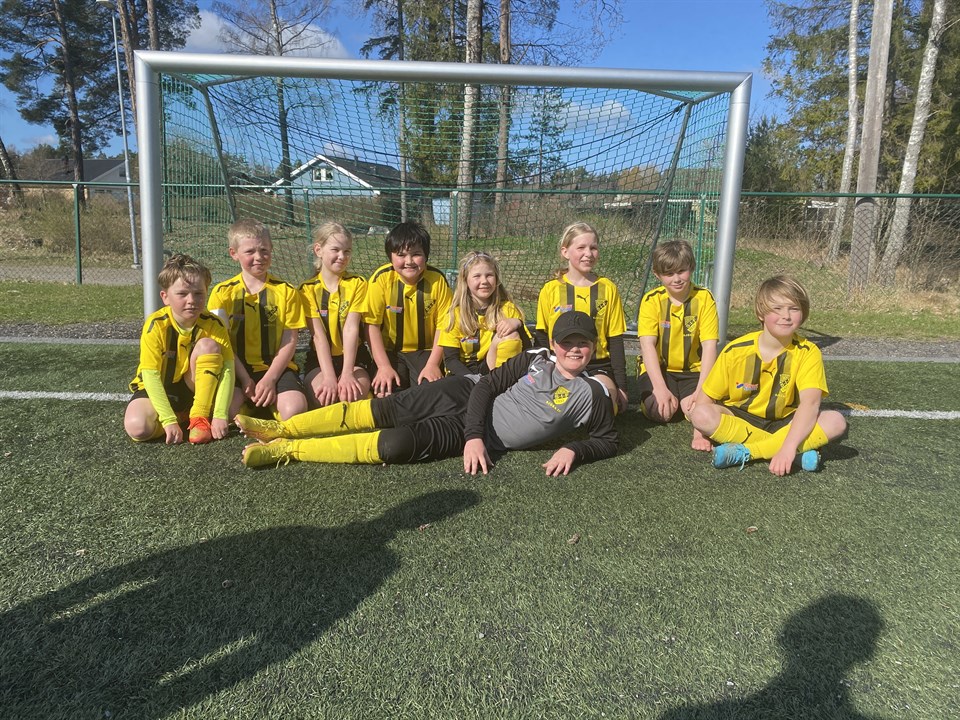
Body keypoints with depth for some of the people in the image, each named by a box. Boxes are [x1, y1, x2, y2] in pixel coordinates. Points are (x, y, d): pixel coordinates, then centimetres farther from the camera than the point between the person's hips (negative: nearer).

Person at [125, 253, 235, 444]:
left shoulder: (213, 325, -16)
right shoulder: (156, 325, -21)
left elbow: (227, 368, -22)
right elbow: (150, 375, -23)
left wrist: (220, 415, -32)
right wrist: (169, 420, -30)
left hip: (192, 388, 2)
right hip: (157, 389, -1)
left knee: (208, 345, -25)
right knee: (137, 427, -31)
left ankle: (200, 417, -17)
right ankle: (180, 416, 1)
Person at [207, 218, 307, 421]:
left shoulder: (286, 291, 4)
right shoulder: (222, 292, 5)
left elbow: (289, 341, 0)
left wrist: (269, 379, -12)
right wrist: (245, 379, -11)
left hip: (276, 368, 0)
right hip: (237, 369, 0)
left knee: (295, 410, -28)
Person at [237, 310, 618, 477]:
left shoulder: (591, 394, 0)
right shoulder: (534, 360, 3)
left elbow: (608, 441, 5)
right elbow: (488, 385, -1)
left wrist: (573, 450, -16)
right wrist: (475, 435, -16)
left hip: (463, 435, -2)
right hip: (464, 395, 2)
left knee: (397, 444, -24)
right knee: (375, 412, -13)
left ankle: (286, 451, -15)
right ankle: (280, 429, 1)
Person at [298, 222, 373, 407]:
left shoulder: (357, 284, -2)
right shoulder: (308, 289, -2)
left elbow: (351, 329, -14)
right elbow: (318, 335, -13)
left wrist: (347, 373, -26)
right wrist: (329, 377, -26)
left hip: (352, 357, 0)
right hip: (320, 359, 0)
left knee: (354, 391, -31)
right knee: (323, 394, -31)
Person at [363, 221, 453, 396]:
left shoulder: (437, 279, -11)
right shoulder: (381, 278, -14)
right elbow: (372, 324, -12)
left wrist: (433, 364, -14)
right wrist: (384, 366, -18)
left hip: (425, 351, 1)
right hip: (389, 351, 0)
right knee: (387, 394, -22)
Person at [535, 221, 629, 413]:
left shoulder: (608, 289, 5)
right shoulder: (550, 290, 2)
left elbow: (615, 341, 6)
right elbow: (541, 338, 7)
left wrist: (621, 386, 1)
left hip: (599, 367, 1)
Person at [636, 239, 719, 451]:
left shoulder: (704, 298, -8)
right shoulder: (652, 300, -9)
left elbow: (709, 346, -14)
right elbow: (647, 345, -18)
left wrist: (701, 390, -25)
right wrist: (661, 388, -29)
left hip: (693, 369, -1)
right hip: (658, 368, 1)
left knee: (697, 407, -31)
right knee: (660, 410, -22)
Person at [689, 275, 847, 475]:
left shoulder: (807, 353, -12)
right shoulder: (736, 351, -10)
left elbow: (810, 403, -25)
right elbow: (706, 397, -5)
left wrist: (788, 447, -38)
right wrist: (702, 432, -20)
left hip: (784, 423, 1)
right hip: (739, 420, 0)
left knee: (836, 421, -26)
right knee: (700, 415, -30)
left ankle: (744, 453, -28)